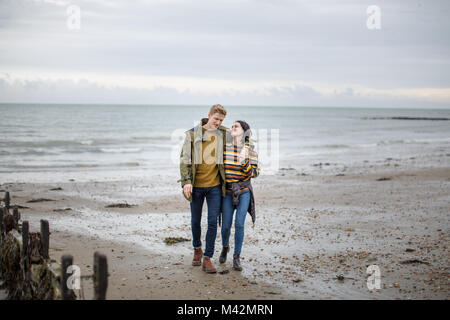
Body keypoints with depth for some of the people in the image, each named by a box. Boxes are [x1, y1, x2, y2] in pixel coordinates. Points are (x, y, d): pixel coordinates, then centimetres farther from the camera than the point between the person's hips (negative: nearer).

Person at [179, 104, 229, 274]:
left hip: (215, 185, 1)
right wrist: (186, 181, -10)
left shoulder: (224, 134, 5)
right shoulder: (192, 134, -1)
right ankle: (197, 250, 35)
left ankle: (207, 258, 3)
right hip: (196, 186, -1)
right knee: (195, 221, 11)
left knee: (213, 222, -4)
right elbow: (184, 158, -1)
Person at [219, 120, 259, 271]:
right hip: (228, 192, 1)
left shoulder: (250, 150, -3)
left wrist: (244, 162, -23)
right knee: (226, 226, 2)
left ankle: (237, 258, 6)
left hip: (244, 191, -1)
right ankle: (225, 247, 34)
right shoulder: (224, 147, -1)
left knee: (239, 224, -8)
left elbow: (255, 173, -9)